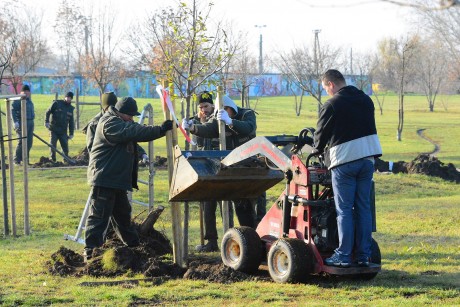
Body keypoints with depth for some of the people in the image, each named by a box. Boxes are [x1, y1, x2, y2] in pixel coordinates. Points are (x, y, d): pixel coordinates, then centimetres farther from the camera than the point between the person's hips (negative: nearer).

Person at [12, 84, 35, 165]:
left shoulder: (29, 100, 18)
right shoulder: (18, 100, -7)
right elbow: (13, 111, -17)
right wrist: (15, 122, -26)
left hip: (30, 122, 8)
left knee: (29, 142, 7)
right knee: (22, 142, -11)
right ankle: (17, 160, -5)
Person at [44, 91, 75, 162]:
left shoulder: (70, 108, 11)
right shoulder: (56, 103, -2)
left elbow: (71, 122, 13)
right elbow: (48, 112, -4)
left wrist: (71, 133, 8)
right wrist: (46, 121, -18)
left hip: (63, 131, 3)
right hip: (53, 130, -3)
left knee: (65, 145, 3)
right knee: (52, 145, -3)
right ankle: (52, 160, 4)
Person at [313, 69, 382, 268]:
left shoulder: (331, 105, -9)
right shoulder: (366, 100, 11)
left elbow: (321, 134, 0)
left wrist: (317, 150, 20)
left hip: (344, 160, -6)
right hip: (367, 157, 6)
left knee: (344, 210, -1)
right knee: (363, 208, 9)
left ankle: (343, 256, 0)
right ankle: (364, 255, 10)